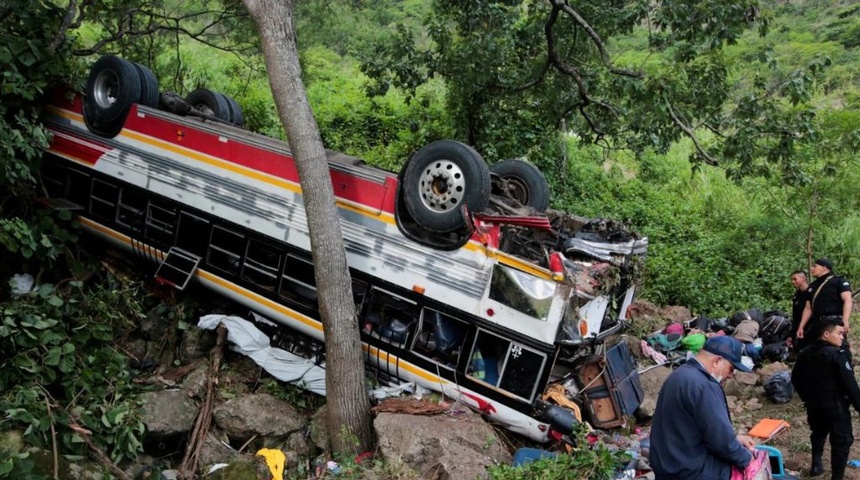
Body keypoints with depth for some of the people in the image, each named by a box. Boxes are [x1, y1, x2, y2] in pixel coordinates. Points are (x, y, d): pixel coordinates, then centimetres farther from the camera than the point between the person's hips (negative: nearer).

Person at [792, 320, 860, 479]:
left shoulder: (805, 353, 4)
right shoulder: (837, 355, -20)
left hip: (813, 404, 7)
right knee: (842, 441, 3)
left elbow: (795, 377, 12)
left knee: (818, 433, 26)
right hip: (836, 405, -7)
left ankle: (816, 465, 33)